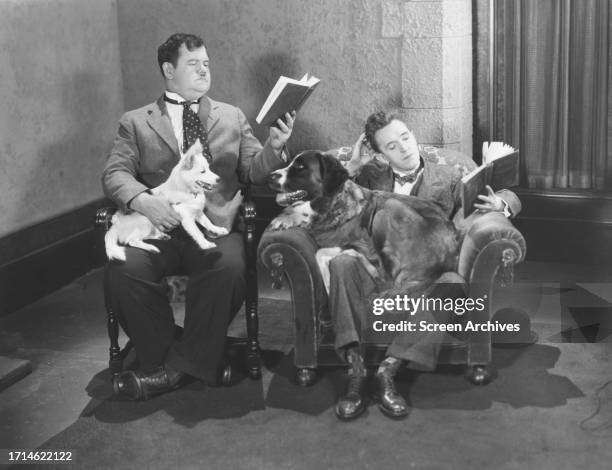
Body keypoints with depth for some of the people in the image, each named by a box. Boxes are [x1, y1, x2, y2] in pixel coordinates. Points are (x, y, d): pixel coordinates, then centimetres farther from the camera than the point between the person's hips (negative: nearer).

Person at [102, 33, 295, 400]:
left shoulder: (232, 117, 20)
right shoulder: (135, 123, 14)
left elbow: (253, 171, 14)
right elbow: (115, 174, 4)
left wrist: (274, 147, -9)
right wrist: (142, 200, -18)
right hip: (158, 228, 0)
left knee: (230, 267, -32)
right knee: (125, 268, -30)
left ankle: (178, 367, -16)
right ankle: (160, 358, -8)